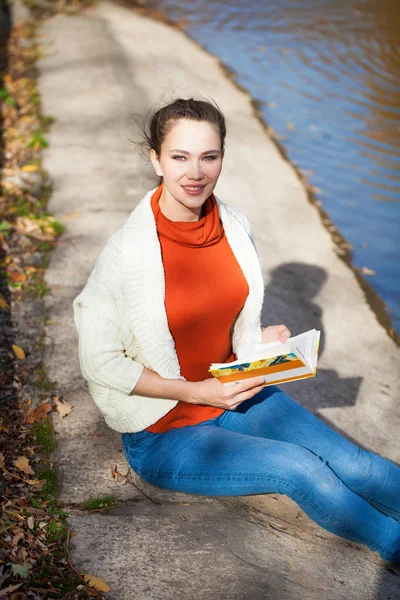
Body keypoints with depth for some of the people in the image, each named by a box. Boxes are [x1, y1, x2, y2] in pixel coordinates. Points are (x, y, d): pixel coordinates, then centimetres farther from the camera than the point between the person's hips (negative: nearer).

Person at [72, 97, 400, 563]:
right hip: (165, 432, -5)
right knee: (300, 470, -20)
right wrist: (197, 391, -19)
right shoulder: (126, 252, -22)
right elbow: (100, 362, -15)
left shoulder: (235, 227, -4)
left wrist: (265, 341, -10)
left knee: (353, 467, -12)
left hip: (238, 394, 5)